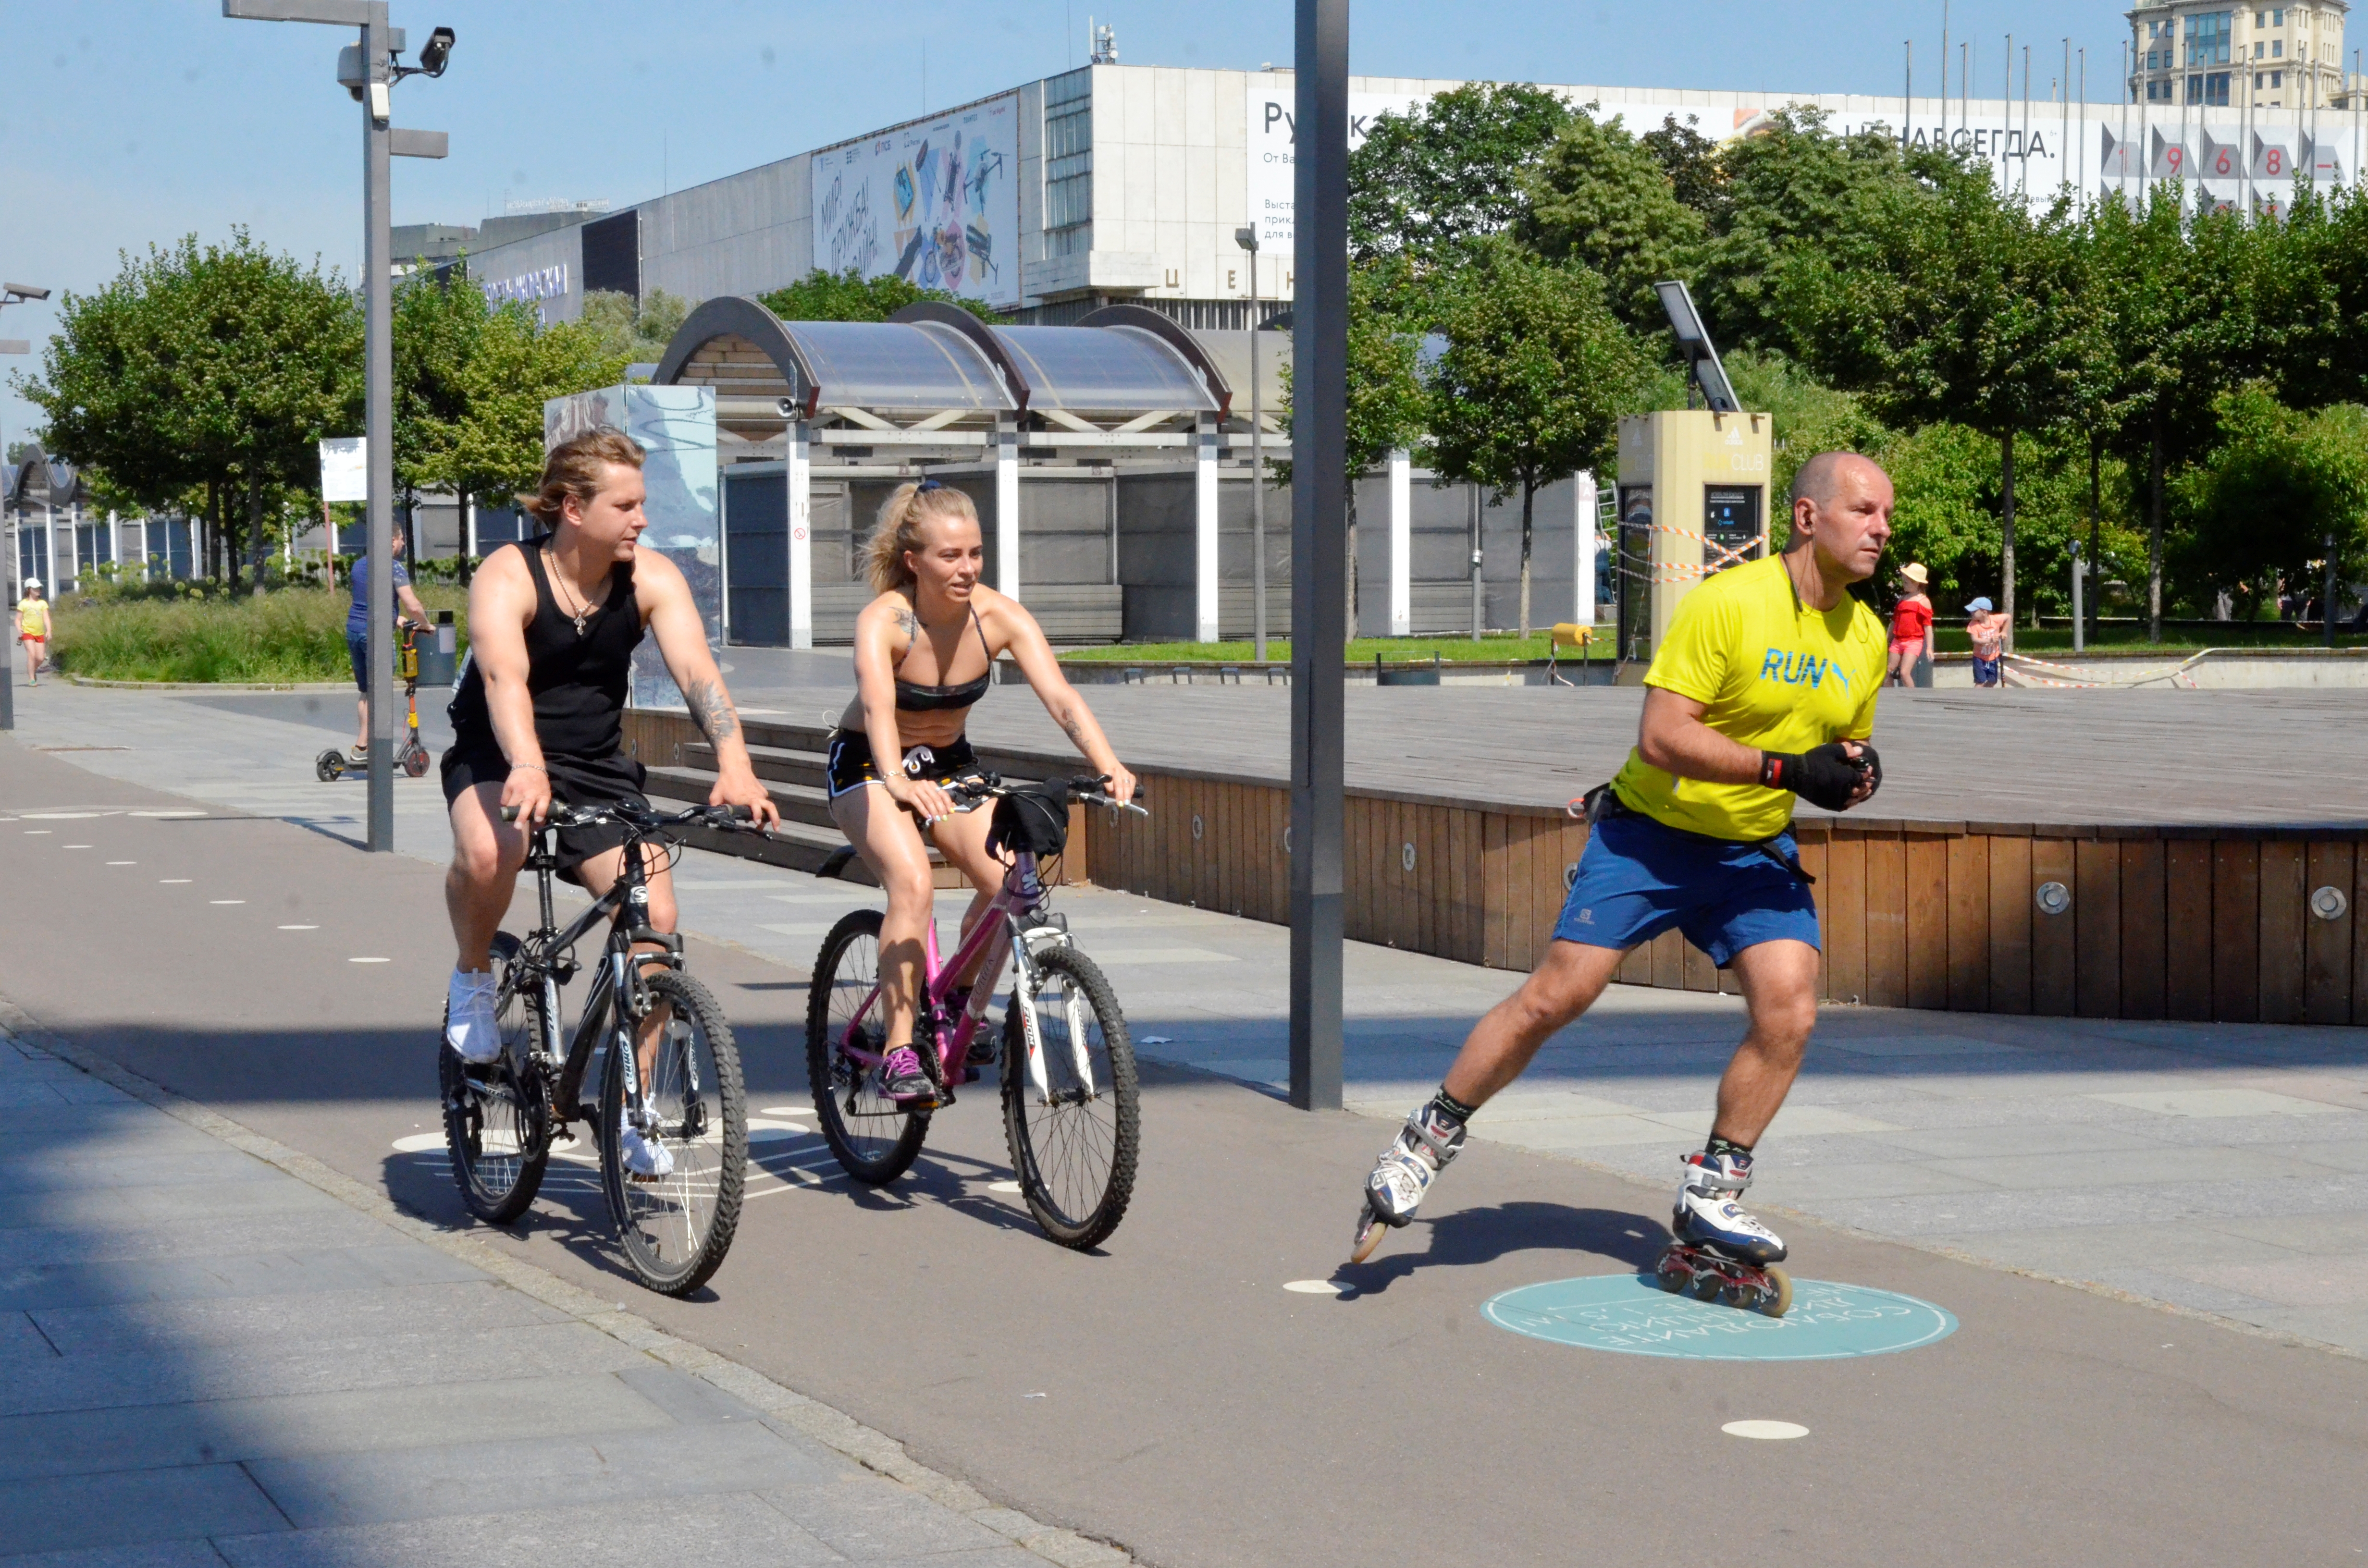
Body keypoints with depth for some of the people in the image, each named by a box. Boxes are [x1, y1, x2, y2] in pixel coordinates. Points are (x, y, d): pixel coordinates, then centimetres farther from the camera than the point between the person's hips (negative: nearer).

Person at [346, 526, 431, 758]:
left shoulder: (359, 565, 14)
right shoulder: (394, 568, -10)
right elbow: (413, 607, -17)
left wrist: (395, 617, 31)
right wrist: (426, 624, 2)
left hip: (353, 629, 7)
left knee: (365, 692, 18)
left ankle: (364, 745, 20)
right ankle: (362, 747, -2)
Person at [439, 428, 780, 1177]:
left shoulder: (652, 578, -9)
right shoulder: (508, 578, -19)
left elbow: (697, 670, -23)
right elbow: (504, 678, -37)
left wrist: (734, 765, -41)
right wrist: (527, 769, -57)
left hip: (600, 766, 3)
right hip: (499, 761, -3)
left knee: (656, 920, -15)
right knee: (488, 855, -37)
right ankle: (473, 976, -3)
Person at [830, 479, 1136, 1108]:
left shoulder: (1000, 617, -17)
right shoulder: (883, 620, -26)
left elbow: (1061, 697, -29)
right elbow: (878, 706, -44)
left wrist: (1108, 765, -47)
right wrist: (899, 781, -64)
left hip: (949, 763, 4)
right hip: (868, 765, -4)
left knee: (1008, 881, -19)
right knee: (912, 883, -30)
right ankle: (898, 1052, -24)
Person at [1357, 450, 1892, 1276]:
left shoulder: (1867, 635, 3)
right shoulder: (1727, 602, -19)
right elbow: (1661, 736, -23)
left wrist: (1854, 776, -6)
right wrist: (1785, 768, -28)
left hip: (1756, 853, 5)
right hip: (1650, 833, -5)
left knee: (1789, 1013, -13)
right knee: (1554, 997, -7)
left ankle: (1711, 1194, 4)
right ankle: (1429, 1138, 13)